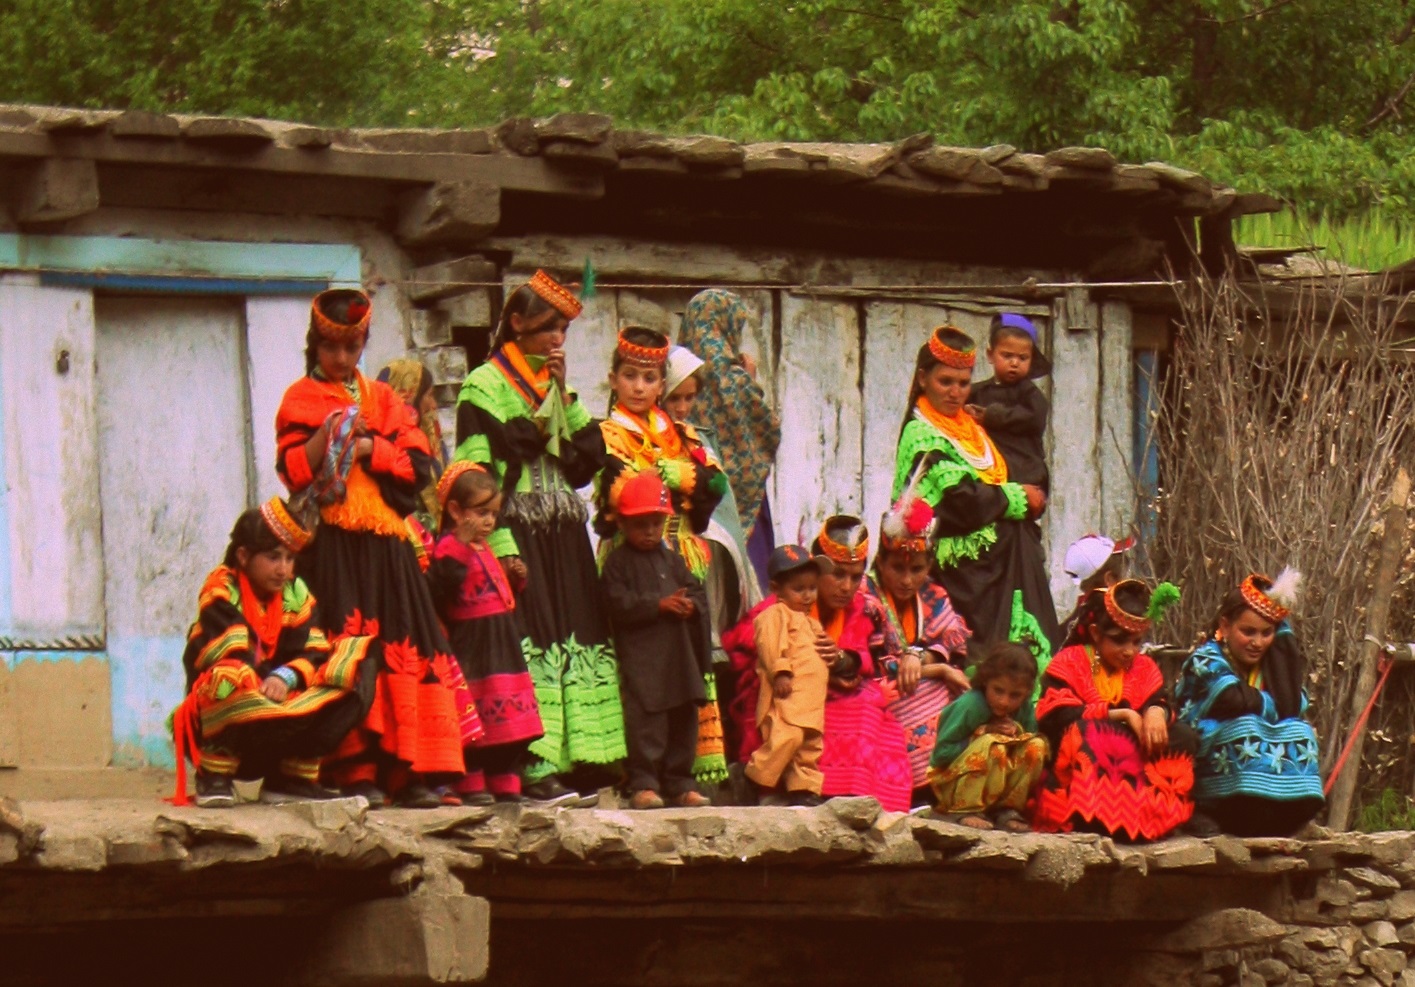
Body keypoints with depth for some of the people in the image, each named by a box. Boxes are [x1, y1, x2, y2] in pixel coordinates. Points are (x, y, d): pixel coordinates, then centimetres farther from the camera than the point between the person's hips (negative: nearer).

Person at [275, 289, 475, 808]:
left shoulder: (383, 398, 18)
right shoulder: (301, 399, 9)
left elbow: (418, 464, 7)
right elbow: (292, 470, -3)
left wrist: (368, 447, -6)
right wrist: (328, 433, -17)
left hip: (384, 544, 3)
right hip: (330, 545, -3)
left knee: (403, 644, -4)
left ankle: (409, 772, -5)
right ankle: (355, 771, -15)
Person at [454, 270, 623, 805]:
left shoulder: (555, 386, 19)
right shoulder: (483, 387, -2)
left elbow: (590, 456, 9)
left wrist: (563, 393, 2)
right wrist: (501, 547, -18)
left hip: (564, 537, 7)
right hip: (518, 534, -7)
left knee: (577, 642, 2)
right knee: (531, 643, -12)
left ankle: (581, 758, 2)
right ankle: (536, 767, -15)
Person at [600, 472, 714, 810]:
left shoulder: (671, 559, 17)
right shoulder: (618, 562, -1)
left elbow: (697, 592, 15)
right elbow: (618, 604, -13)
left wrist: (691, 606, -9)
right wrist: (659, 605, -19)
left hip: (679, 654, 6)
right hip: (640, 654, -6)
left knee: (684, 718, 8)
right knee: (646, 718, -11)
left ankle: (679, 784, 16)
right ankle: (643, 785, -8)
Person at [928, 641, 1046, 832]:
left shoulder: (1026, 710, -5)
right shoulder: (970, 705, -21)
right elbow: (941, 753, -20)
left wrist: (1017, 732, -19)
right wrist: (981, 733, -23)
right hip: (951, 784, -5)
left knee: (1037, 746, -14)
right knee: (992, 745, -31)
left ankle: (1006, 810, -8)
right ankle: (964, 811, -21)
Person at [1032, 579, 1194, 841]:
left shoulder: (1145, 668, 15)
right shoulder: (1068, 663, 1)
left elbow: (1158, 702, 0)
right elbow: (1058, 716, -15)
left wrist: (1156, 712, -26)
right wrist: (1122, 714, -17)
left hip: (1135, 765, 4)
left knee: (1183, 737, -15)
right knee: (1087, 730, -34)